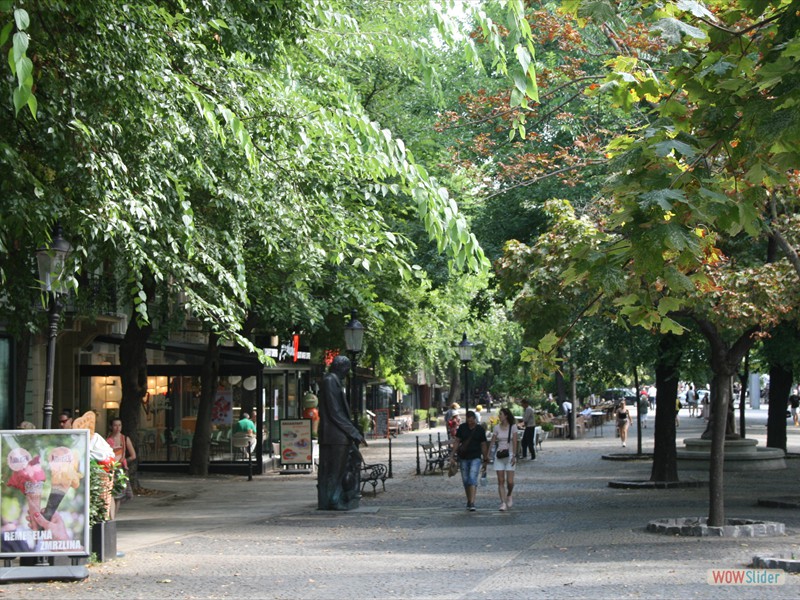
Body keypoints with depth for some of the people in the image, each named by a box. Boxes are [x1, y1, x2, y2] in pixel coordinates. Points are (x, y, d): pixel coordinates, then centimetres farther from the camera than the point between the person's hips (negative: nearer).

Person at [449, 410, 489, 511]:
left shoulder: (480, 430, 1)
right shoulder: (462, 427, 4)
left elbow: (483, 445, 6)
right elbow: (456, 441, 5)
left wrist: (485, 459, 7)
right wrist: (453, 454, -3)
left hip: (475, 458, -3)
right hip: (463, 458, 3)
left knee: (472, 478, -16)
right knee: (465, 480, 8)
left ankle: (472, 503, -22)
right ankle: (468, 501, 23)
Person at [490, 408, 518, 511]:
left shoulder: (513, 427, 0)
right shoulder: (497, 428, 6)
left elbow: (514, 442, -5)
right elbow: (492, 442, 6)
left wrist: (514, 456, -12)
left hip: (509, 455, -2)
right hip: (499, 456, 2)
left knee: (510, 481, -5)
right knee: (500, 481, -3)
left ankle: (509, 496, 24)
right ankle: (503, 503, 0)